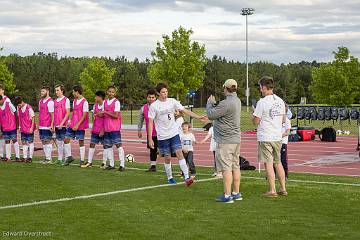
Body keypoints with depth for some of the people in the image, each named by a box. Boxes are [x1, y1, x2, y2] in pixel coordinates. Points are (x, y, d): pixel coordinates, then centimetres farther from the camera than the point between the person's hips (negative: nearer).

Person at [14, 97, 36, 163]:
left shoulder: (28, 108, -16)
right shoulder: (19, 108, 4)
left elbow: (33, 118, -12)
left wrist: (32, 127, -13)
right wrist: (19, 127, 10)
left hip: (29, 129, -6)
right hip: (23, 129, 6)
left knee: (30, 142, 2)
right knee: (24, 143, 8)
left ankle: (30, 157, 6)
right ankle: (25, 157, 14)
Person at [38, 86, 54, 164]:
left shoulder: (50, 102, -11)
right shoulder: (40, 101, 15)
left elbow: (52, 115, -13)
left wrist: (52, 125, -18)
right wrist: (39, 124, 18)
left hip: (47, 126, -8)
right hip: (41, 126, 8)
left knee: (47, 141, -4)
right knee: (43, 142, 10)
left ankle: (49, 158, 1)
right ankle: (46, 157, 17)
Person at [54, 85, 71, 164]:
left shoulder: (66, 100, -5)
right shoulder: (55, 101, 14)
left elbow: (68, 113, -10)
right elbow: (54, 114, 18)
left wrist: (62, 123, -16)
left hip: (63, 125, -7)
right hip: (57, 126, 7)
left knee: (64, 142, -6)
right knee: (58, 142, 10)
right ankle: (59, 159, 15)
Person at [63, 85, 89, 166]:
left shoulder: (84, 102, -11)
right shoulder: (74, 101, 13)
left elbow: (84, 115, -15)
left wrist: (77, 125, -19)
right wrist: (70, 121, 10)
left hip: (80, 126, -8)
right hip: (72, 125, 8)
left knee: (81, 142, -1)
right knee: (66, 139, 4)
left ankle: (82, 160, 6)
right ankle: (69, 157, 16)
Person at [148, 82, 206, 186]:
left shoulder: (172, 101, 1)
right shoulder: (153, 106, -7)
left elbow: (185, 111, 0)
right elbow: (150, 123, -6)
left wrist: (199, 117, -11)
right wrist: (150, 139, -10)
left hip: (174, 134, 2)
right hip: (162, 136, -1)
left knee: (179, 153, -11)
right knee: (167, 158, 5)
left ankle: (186, 177, -14)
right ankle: (169, 178, 24)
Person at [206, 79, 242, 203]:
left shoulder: (227, 103, -20)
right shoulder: (237, 101, 10)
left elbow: (211, 115, -14)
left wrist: (209, 103, 3)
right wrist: (214, 103, 22)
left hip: (225, 141, -9)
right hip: (236, 138, 9)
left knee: (226, 168, -6)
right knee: (235, 167, 13)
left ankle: (227, 195, -5)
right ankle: (236, 193, 19)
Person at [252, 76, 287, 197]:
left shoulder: (262, 102, -14)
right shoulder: (280, 101, 6)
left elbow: (256, 121, -11)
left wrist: (254, 113, 8)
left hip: (265, 138, -6)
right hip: (277, 137, 6)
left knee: (268, 164, -2)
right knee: (278, 163, 16)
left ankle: (272, 190, -1)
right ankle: (283, 189, 20)